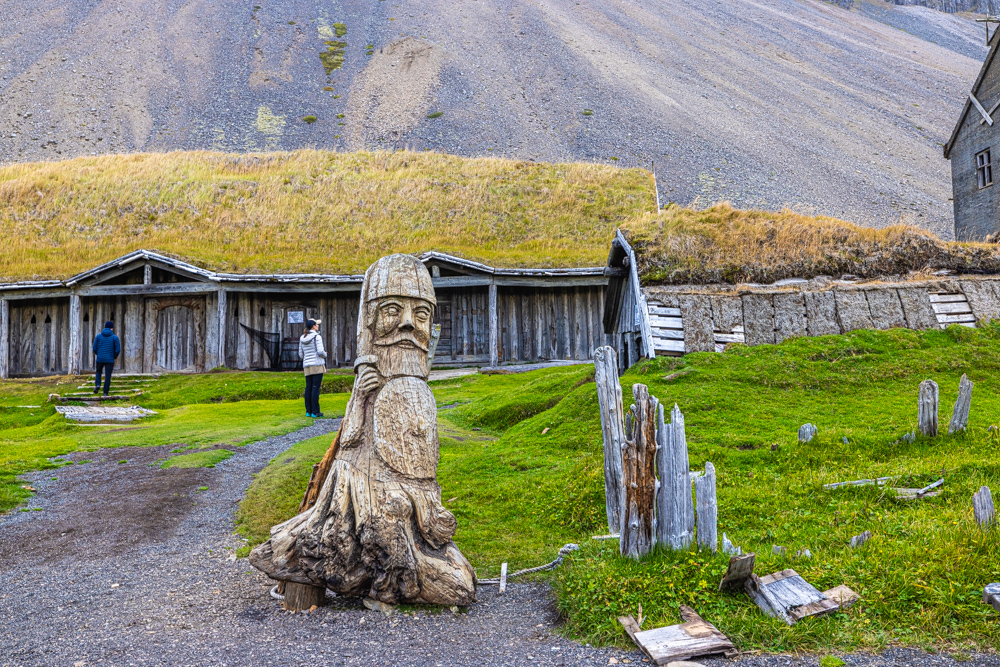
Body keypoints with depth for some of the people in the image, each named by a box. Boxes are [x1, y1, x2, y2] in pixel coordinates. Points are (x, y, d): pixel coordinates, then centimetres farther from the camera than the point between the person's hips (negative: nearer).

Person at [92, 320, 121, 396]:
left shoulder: (98, 336, 3)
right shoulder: (115, 337, -3)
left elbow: (94, 348, 1)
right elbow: (118, 350, -7)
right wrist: (114, 357, 13)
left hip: (99, 359, 2)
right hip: (110, 360, -2)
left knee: (98, 372, 25)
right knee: (107, 377, 3)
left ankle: (97, 385, 0)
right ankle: (105, 393, 0)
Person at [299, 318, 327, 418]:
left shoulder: (302, 338, 10)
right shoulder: (317, 337, -9)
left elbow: (301, 354, 13)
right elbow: (320, 351, -15)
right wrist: (325, 355, 6)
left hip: (307, 366, 6)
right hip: (317, 365, -6)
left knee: (308, 388, 8)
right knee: (315, 388, -6)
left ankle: (308, 411, 9)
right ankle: (315, 412, -7)